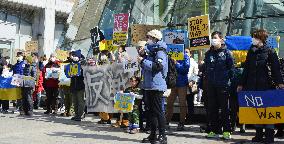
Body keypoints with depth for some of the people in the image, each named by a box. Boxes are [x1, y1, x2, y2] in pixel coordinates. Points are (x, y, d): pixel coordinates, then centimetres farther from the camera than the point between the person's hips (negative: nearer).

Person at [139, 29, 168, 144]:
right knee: (151, 110, 12)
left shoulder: (160, 51, -9)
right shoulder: (150, 51, 19)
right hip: (148, 85, 9)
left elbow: (158, 66, -23)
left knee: (158, 111, -7)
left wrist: (143, 61, -16)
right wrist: (142, 60, 11)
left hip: (156, 86, -9)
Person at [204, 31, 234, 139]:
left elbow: (231, 68, -1)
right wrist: (207, 77, 9)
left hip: (223, 85, -4)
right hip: (211, 85, 5)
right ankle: (214, 130, 14)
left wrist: (226, 77, -9)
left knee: (224, 108, 0)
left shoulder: (226, 52, 1)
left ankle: (226, 131, 5)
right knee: (212, 108, 6)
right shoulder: (208, 53, 14)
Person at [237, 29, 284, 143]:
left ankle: (269, 135, 7)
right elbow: (246, 69, 16)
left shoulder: (270, 52, -2)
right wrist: (241, 84, 15)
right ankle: (259, 134, 16)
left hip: (266, 86, -5)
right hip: (253, 86, 5)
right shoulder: (251, 52, 13)